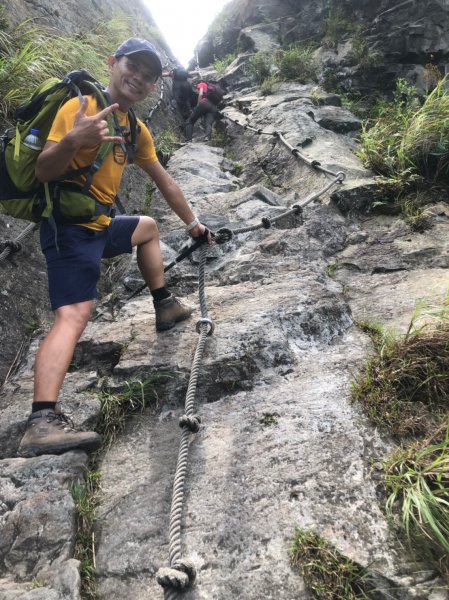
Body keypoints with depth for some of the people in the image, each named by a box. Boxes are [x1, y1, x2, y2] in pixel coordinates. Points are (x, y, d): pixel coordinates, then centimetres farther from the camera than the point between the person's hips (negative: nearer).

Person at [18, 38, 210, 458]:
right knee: (73, 315, -24)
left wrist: (191, 223, 26)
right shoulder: (81, 106, -11)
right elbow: (42, 172, -19)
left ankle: (164, 306, 34)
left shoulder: (136, 129, 14)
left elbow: (163, 180, 22)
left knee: (148, 228, 28)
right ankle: (42, 422, -32)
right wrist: (73, 140, -39)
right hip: (69, 227, -9)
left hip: (100, 225, 9)